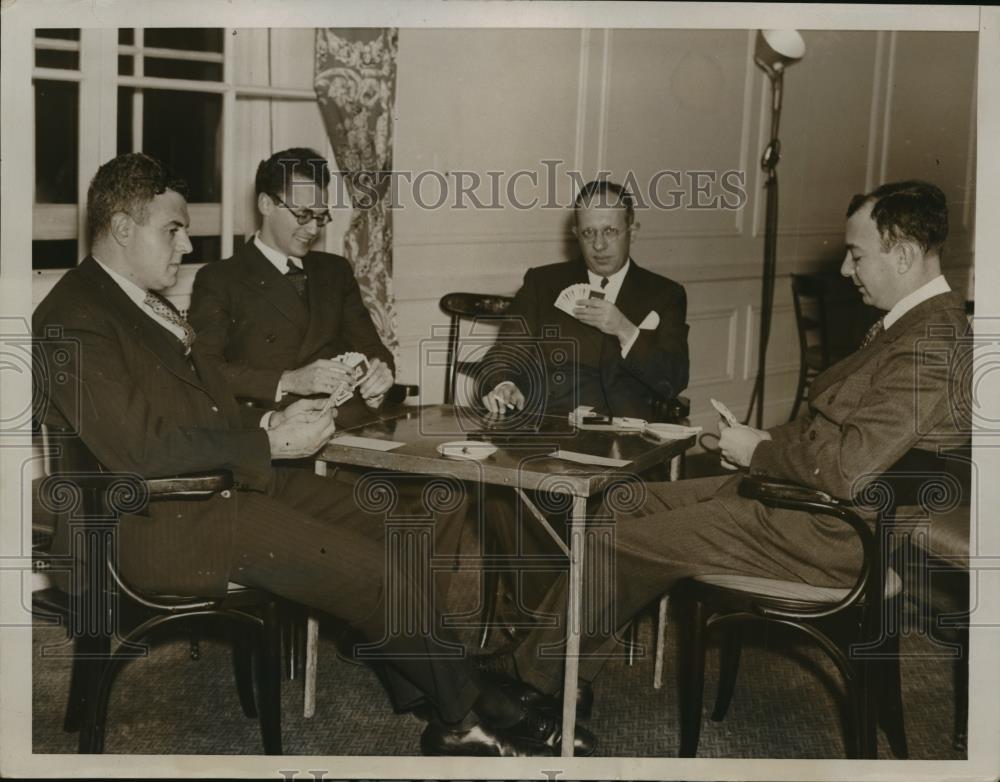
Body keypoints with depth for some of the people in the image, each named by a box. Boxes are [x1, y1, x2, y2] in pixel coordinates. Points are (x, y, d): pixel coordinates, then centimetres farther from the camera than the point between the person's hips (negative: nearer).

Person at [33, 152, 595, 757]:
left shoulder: (147, 304, 17)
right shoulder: (73, 321, -13)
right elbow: (139, 450, -22)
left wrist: (270, 421, 1)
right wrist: (271, 442, -18)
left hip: (229, 478, 10)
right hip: (168, 521, -9)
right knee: (376, 572, -17)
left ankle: (458, 722, -1)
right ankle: (471, 716, 3)